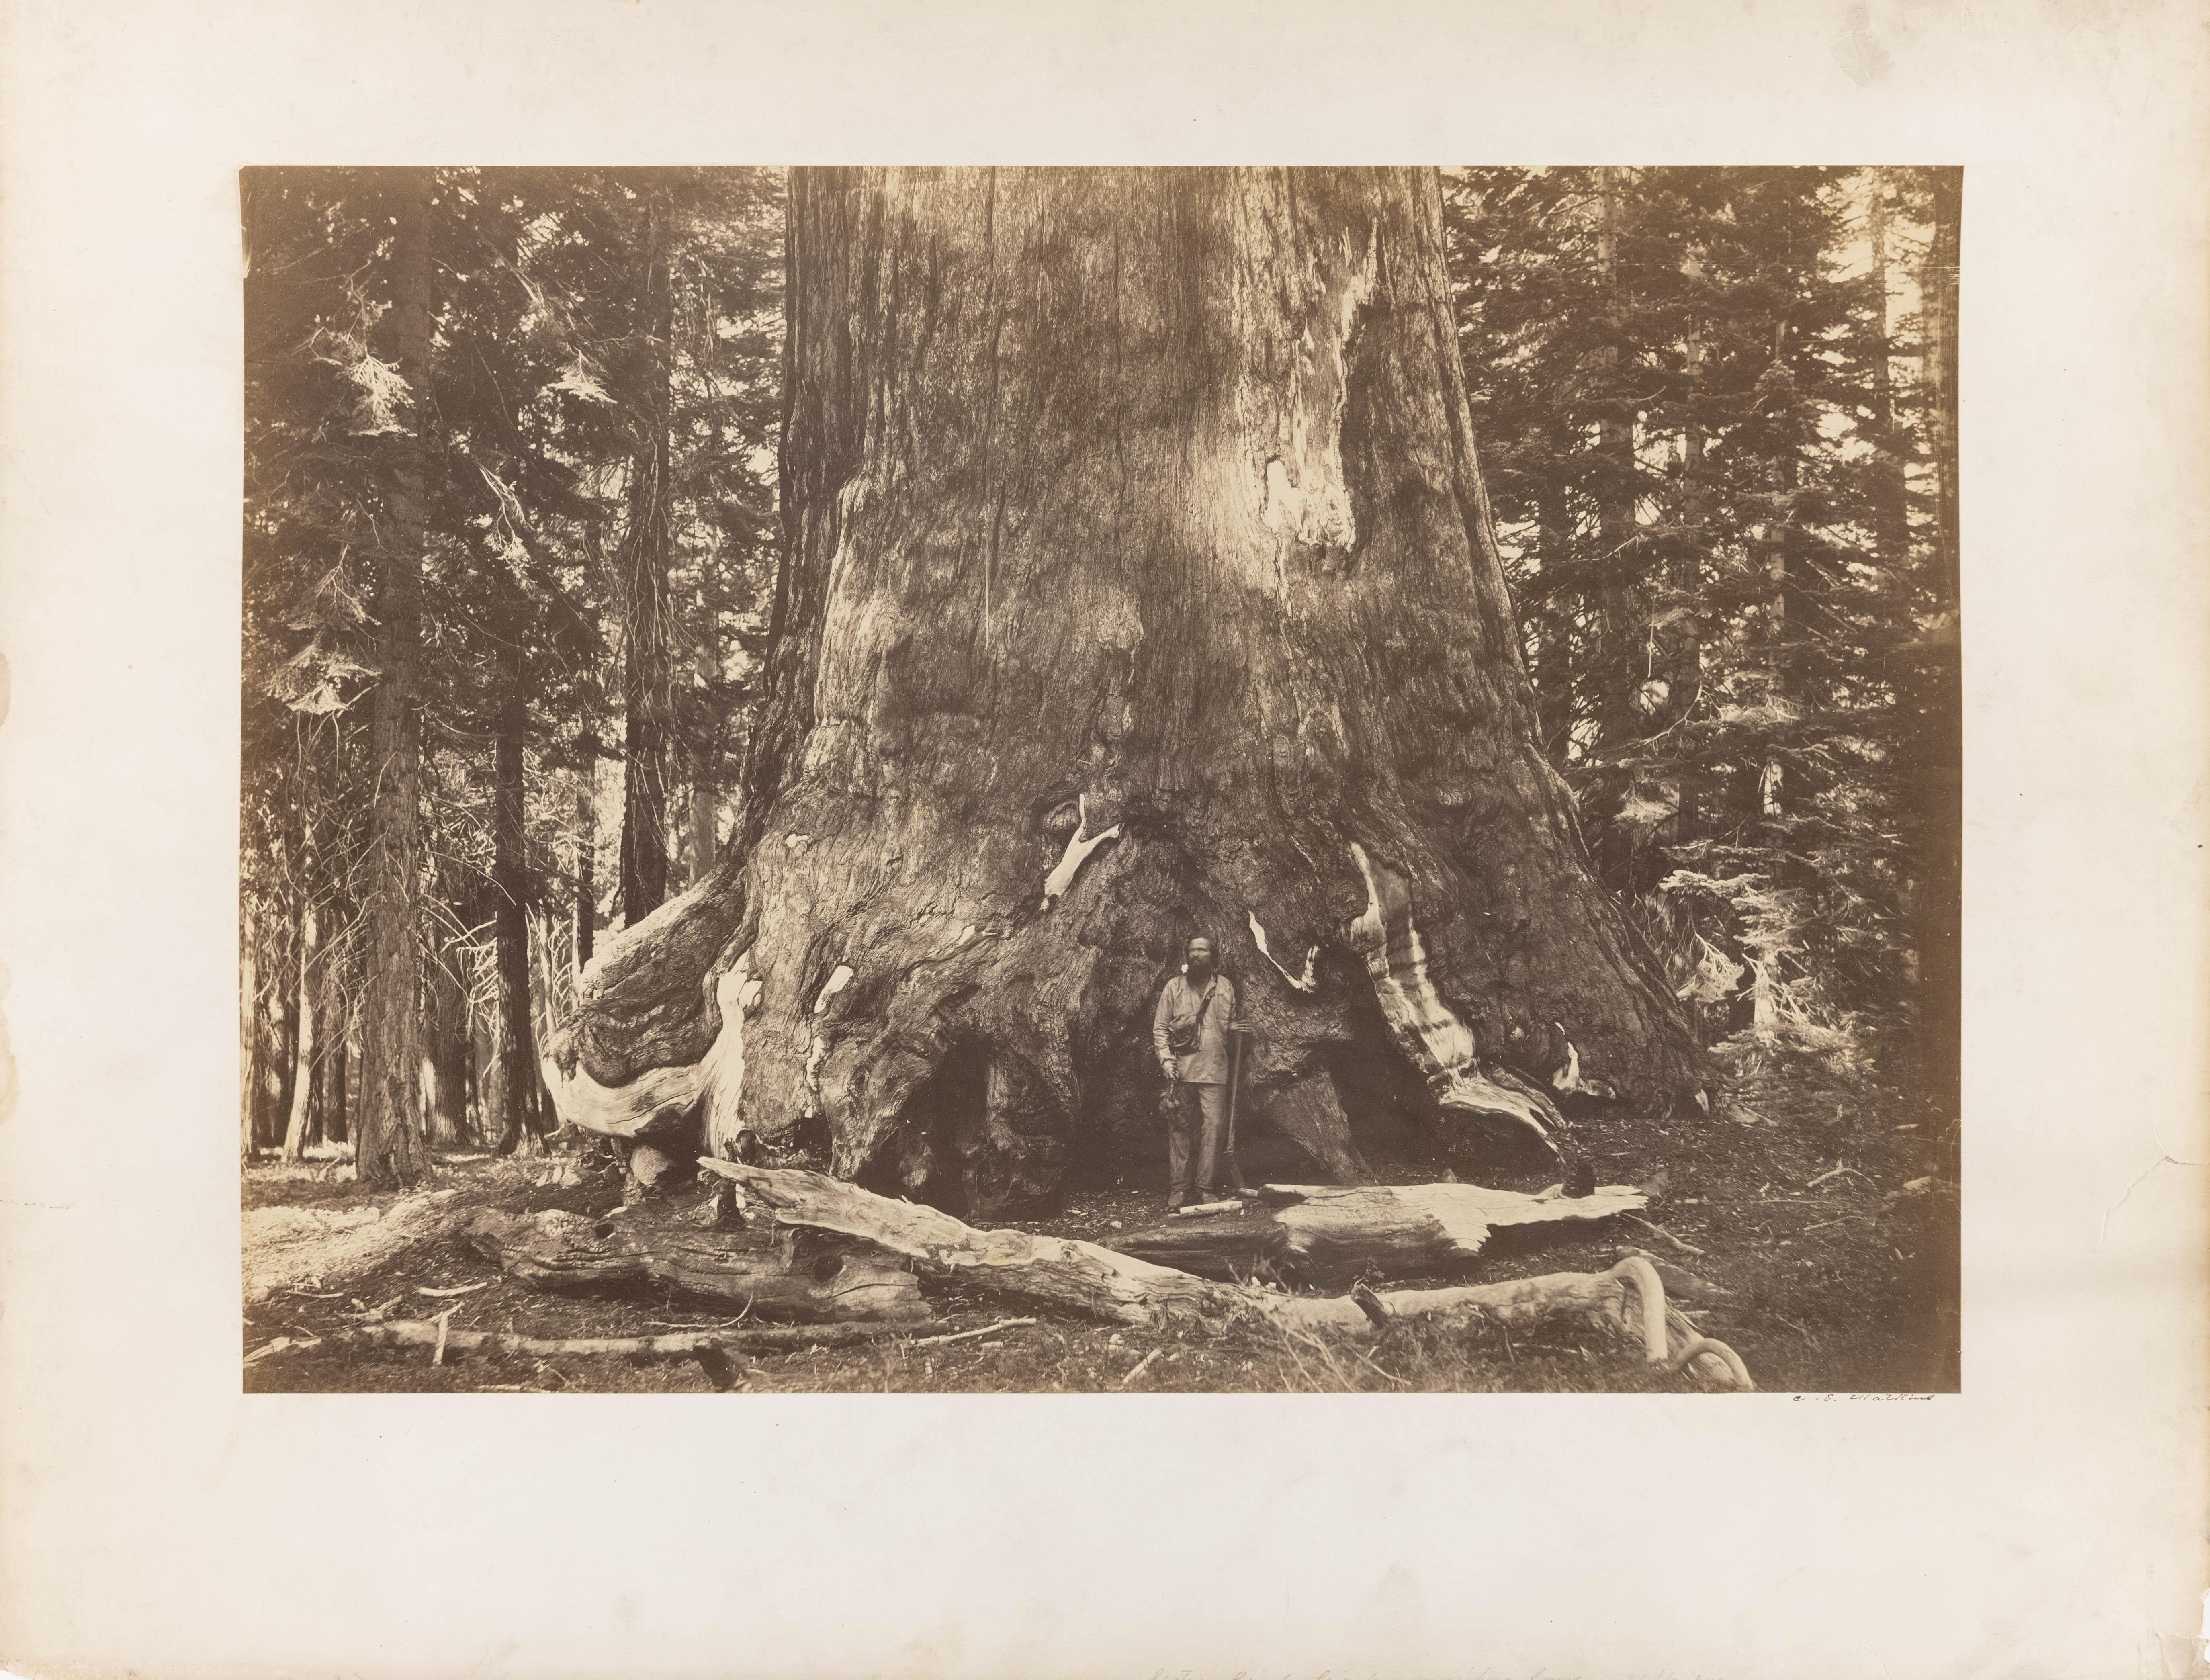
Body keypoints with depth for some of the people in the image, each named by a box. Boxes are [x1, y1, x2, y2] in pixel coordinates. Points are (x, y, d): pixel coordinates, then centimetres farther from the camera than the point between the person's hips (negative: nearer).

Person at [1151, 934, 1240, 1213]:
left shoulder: (1226, 987, 11)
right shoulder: (1174, 986, 8)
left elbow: (1232, 1024, 20)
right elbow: (1160, 1027, 7)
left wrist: (1237, 1028, -3)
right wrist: (1166, 1058, -5)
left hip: (1214, 1070, 0)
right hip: (1181, 1070, 0)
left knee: (1213, 1127, -5)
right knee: (1180, 1129, 2)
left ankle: (1207, 1188, 1)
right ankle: (1179, 1188, 7)